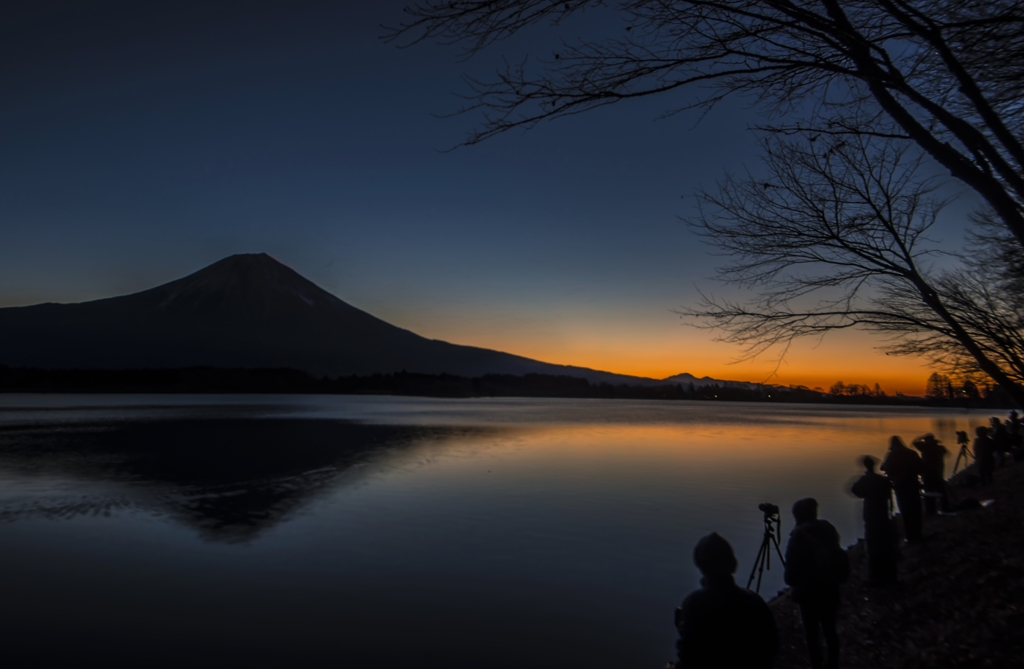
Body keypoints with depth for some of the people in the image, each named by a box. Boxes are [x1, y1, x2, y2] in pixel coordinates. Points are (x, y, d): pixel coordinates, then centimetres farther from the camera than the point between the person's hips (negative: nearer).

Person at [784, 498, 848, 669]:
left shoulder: (799, 534, -17)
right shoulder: (828, 528, 0)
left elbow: (792, 564, -15)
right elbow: (837, 556, 9)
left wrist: (791, 581, 3)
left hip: (809, 591, -6)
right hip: (831, 588, 6)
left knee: (811, 633, 6)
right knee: (829, 629, 19)